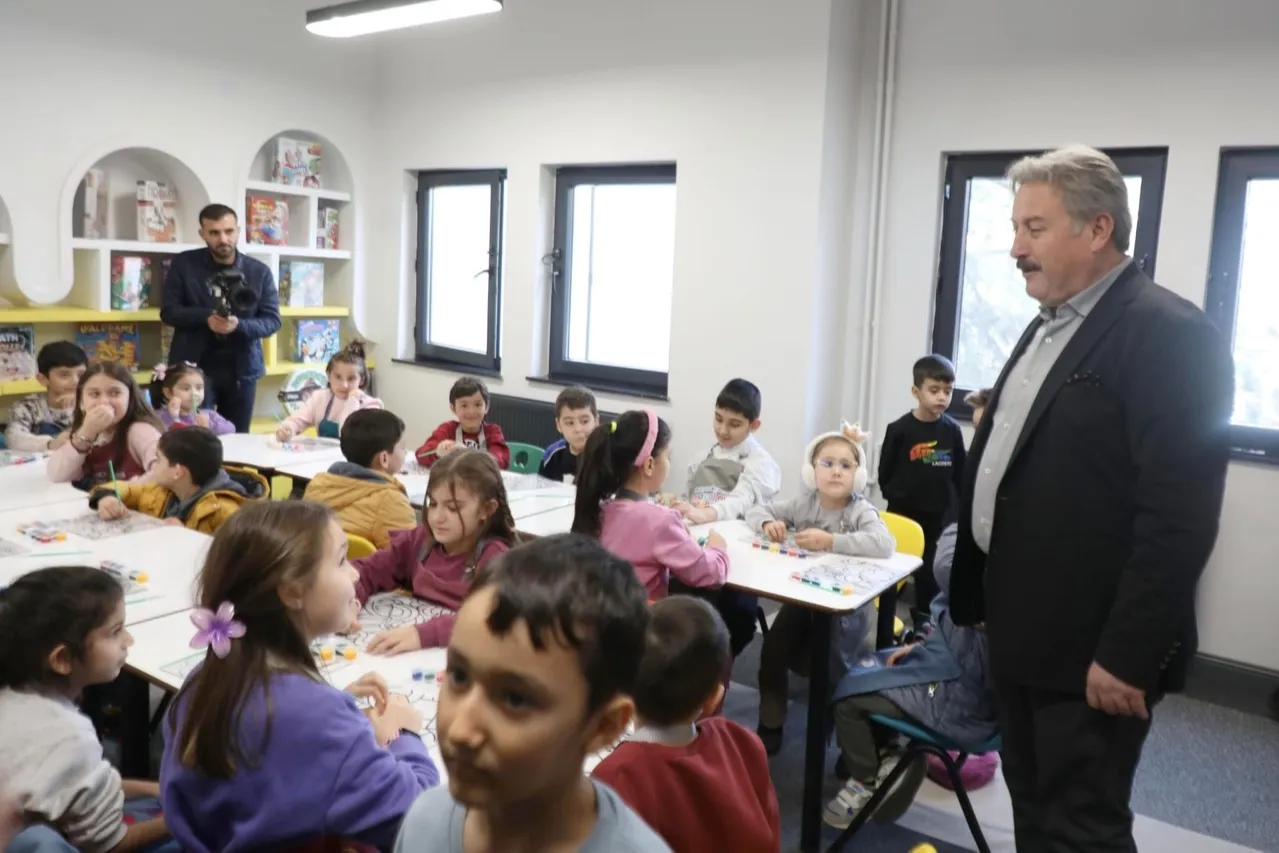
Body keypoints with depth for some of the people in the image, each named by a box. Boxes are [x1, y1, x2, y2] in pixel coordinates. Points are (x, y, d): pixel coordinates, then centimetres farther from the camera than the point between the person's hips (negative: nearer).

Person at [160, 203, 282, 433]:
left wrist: (239, 325, -21)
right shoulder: (183, 264, 0)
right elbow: (168, 311, -2)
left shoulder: (260, 271, 1)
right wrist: (206, 317, -21)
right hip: (195, 365, -1)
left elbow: (272, 320, -1)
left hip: (242, 368, 1)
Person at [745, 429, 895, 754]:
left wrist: (830, 541, -37)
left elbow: (885, 544, -35)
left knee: (825, 664, -24)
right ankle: (769, 728, 5)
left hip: (845, 609, -4)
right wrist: (768, 523, -13)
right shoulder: (804, 504, 1)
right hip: (801, 599, 4)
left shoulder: (861, 511, -13)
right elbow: (756, 511, 12)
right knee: (773, 652, -14)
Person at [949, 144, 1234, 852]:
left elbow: (1177, 519, -22)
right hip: (1023, 636, 9)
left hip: (1091, 650, -8)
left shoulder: (1169, 334, -16)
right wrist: (982, 602, 17)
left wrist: (1126, 655, -21)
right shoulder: (1048, 327, 13)